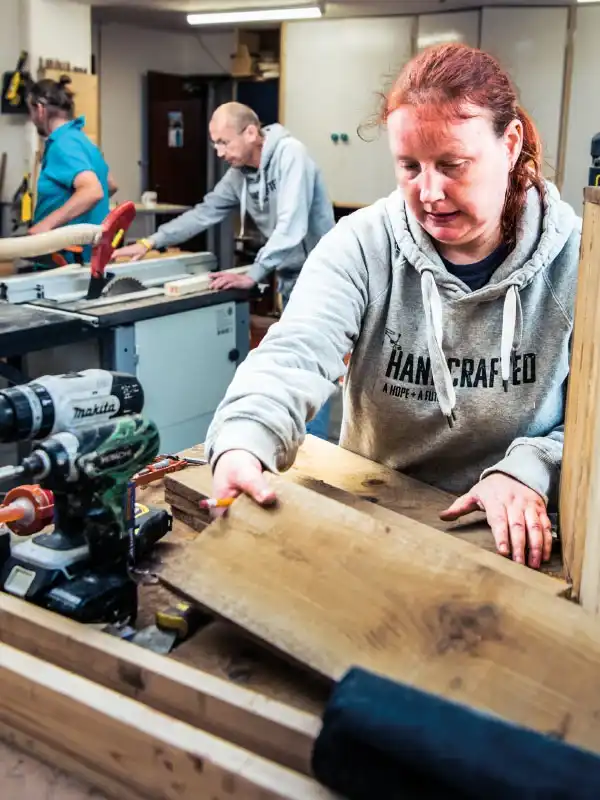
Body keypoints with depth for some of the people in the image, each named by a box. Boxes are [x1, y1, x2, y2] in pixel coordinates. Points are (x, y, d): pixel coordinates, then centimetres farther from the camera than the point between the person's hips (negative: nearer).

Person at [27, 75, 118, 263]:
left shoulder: (63, 144, -17)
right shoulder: (79, 138, 13)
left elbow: (92, 191, -32)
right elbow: (111, 186, 24)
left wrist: (46, 224, -38)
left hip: (72, 255, -10)